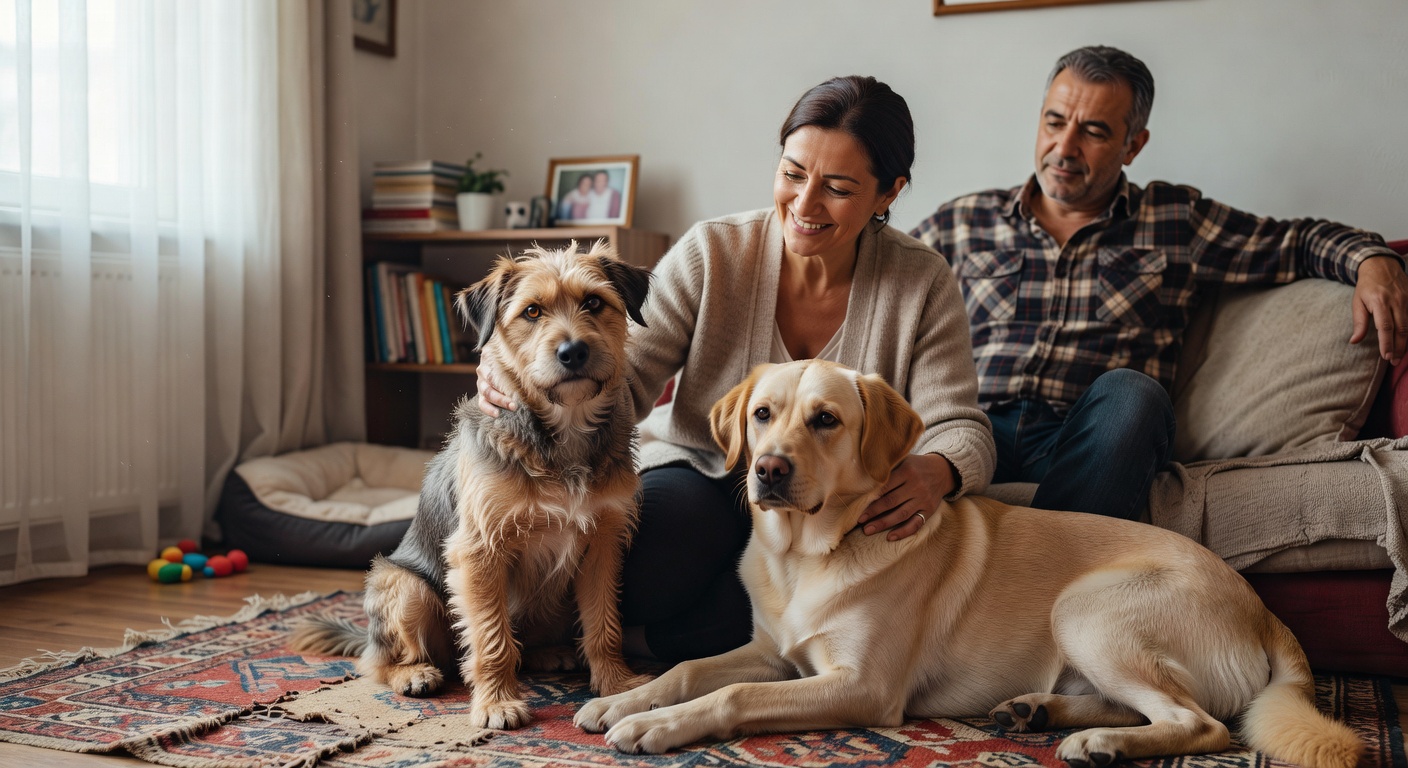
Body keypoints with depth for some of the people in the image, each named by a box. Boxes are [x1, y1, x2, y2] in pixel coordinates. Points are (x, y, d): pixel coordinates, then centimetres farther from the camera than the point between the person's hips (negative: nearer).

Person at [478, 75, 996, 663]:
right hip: (698, 479, -1)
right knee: (678, 515, -38)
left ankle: (636, 636, -15)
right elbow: (627, 377, -12)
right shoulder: (711, 254, -7)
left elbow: (960, 428, -9)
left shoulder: (922, 284, -5)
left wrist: (934, 472, -35)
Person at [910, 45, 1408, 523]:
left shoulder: (1178, 221, 19)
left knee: (1128, 392, -36)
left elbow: (1298, 241, 25)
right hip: (977, 430, 0)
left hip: (1096, 446, 1)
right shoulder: (964, 222, 19)